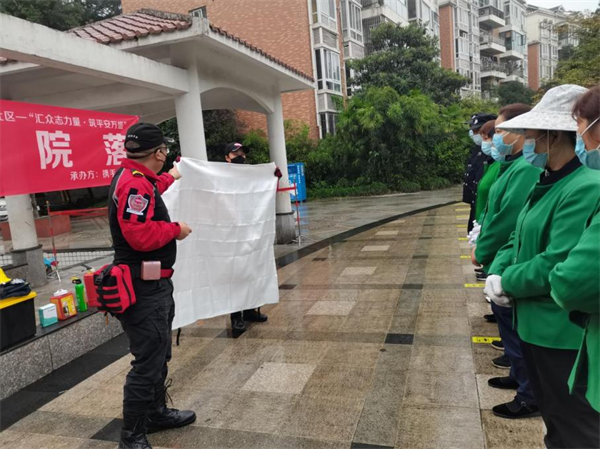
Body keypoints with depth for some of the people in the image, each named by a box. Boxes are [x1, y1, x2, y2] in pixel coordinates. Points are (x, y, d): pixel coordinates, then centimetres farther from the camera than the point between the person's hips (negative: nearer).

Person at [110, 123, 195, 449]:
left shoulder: (133, 177, 10)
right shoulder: (135, 184, -21)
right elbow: (141, 236, -31)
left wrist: (169, 178, 49)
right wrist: (176, 229, -14)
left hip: (153, 285, 11)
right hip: (144, 288, -11)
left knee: (159, 354, 22)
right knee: (148, 362, -2)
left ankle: (157, 413, 39)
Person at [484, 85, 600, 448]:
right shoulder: (548, 184, 7)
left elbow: (556, 266, -28)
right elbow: (519, 239, 11)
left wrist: (507, 282, -12)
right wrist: (497, 273, -7)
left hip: (565, 332, -9)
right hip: (537, 325, 9)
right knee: (553, 417, 27)